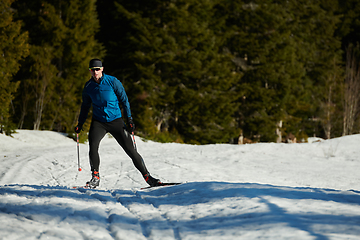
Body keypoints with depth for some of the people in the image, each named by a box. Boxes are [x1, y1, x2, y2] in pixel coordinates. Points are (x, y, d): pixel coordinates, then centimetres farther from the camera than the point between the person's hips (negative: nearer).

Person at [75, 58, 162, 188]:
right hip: (98, 121, 2)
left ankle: (147, 177, 6)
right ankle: (95, 177, -10)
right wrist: (80, 123, 13)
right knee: (93, 146, -24)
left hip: (115, 120, -2)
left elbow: (124, 100, -2)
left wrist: (129, 119, -7)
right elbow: (85, 106, 16)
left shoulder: (112, 82, -8)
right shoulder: (88, 86, 1)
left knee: (131, 150, -4)